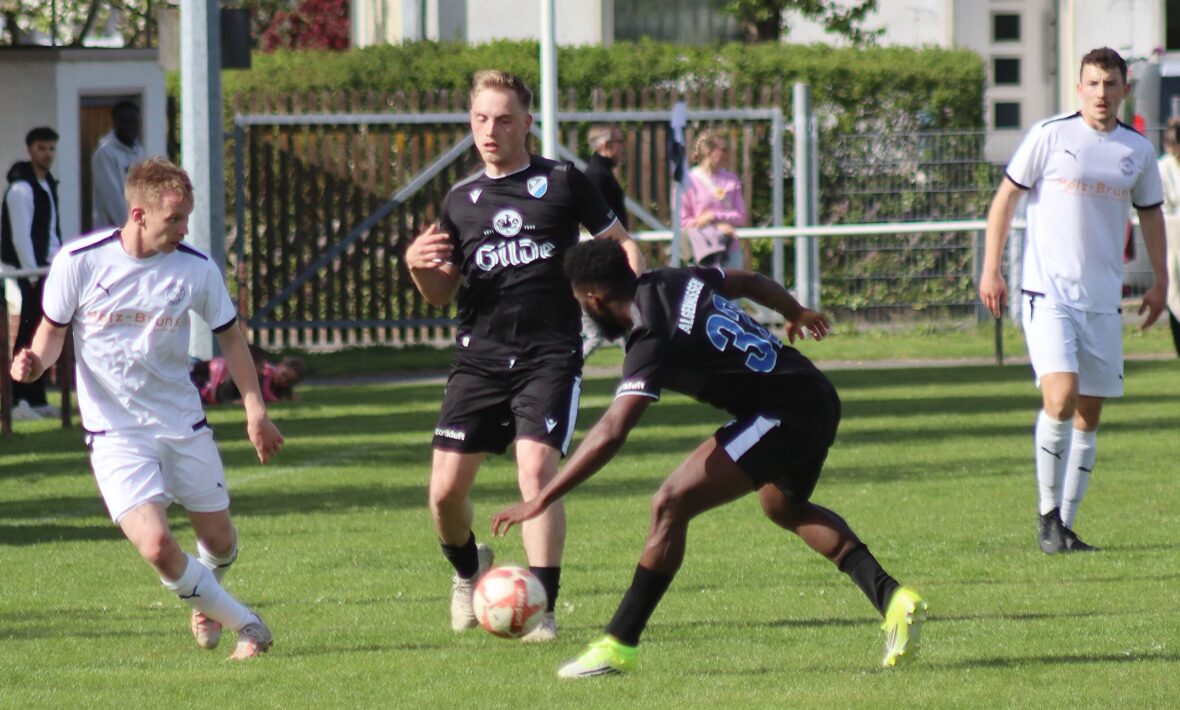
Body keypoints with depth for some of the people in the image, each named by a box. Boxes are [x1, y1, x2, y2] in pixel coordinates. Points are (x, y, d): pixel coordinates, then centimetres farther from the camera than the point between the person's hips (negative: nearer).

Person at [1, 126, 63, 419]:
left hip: (45, 269, 9)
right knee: (28, 335, -9)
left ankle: (37, 398, 15)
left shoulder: (47, 183, 14)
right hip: (26, 272, -9)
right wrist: (33, 275, -19)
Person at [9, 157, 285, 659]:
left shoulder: (196, 269, -7)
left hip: (184, 425, 3)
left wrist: (255, 410, 5)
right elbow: (53, 330, 2)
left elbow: (229, 335, 8)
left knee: (220, 542, 11)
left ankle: (203, 599, 49)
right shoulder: (79, 262, -13)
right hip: (115, 432, -3)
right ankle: (246, 626, 1)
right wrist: (35, 363, -20)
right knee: (156, 546, -20)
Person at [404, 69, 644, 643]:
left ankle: (542, 608, -14)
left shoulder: (562, 182, 4)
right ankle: (469, 570, 31)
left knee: (537, 470, -20)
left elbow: (620, 245, 10)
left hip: (550, 355, -4)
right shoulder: (461, 200, 13)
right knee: (445, 491, -1)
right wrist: (417, 266, -4)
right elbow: (441, 293, 18)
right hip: (479, 358, 4)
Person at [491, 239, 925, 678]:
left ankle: (618, 646, -10)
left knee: (671, 505, -13)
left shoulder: (651, 341, -20)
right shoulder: (676, 282, 4)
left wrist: (541, 500, -28)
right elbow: (751, 282, 21)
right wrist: (796, 313, 43)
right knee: (785, 507, 34)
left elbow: (610, 435, -28)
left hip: (784, 417, -10)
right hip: (818, 399, 10)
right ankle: (892, 598, 27)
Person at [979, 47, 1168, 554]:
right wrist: (990, 269, -3)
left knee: (1089, 413, 5)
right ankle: (1048, 516, -6)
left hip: (1103, 298, 5)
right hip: (1048, 292, -5)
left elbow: (1150, 212, 23)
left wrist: (1159, 281, 20)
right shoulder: (1050, 136, -3)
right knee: (1061, 398, -20)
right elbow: (1006, 198, 2)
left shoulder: (1138, 150, 9)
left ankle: (1066, 526, 12)